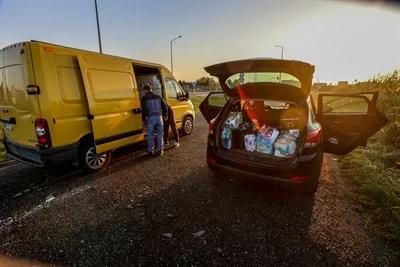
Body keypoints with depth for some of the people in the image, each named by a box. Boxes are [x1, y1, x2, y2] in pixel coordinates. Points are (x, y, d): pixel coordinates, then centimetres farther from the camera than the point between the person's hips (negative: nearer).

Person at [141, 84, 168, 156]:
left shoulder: (144, 98, 0)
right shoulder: (158, 97, 10)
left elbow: (144, 110, -6)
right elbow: (164, 107, 10)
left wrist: (144, 119, 3)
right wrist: (165, 115, 23)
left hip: (150, 118, -3)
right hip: (159, 117, 3)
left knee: (150, 135, 9)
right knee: (160, 134, 10)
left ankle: (150, 151, 16)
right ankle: (160, 150, 13)